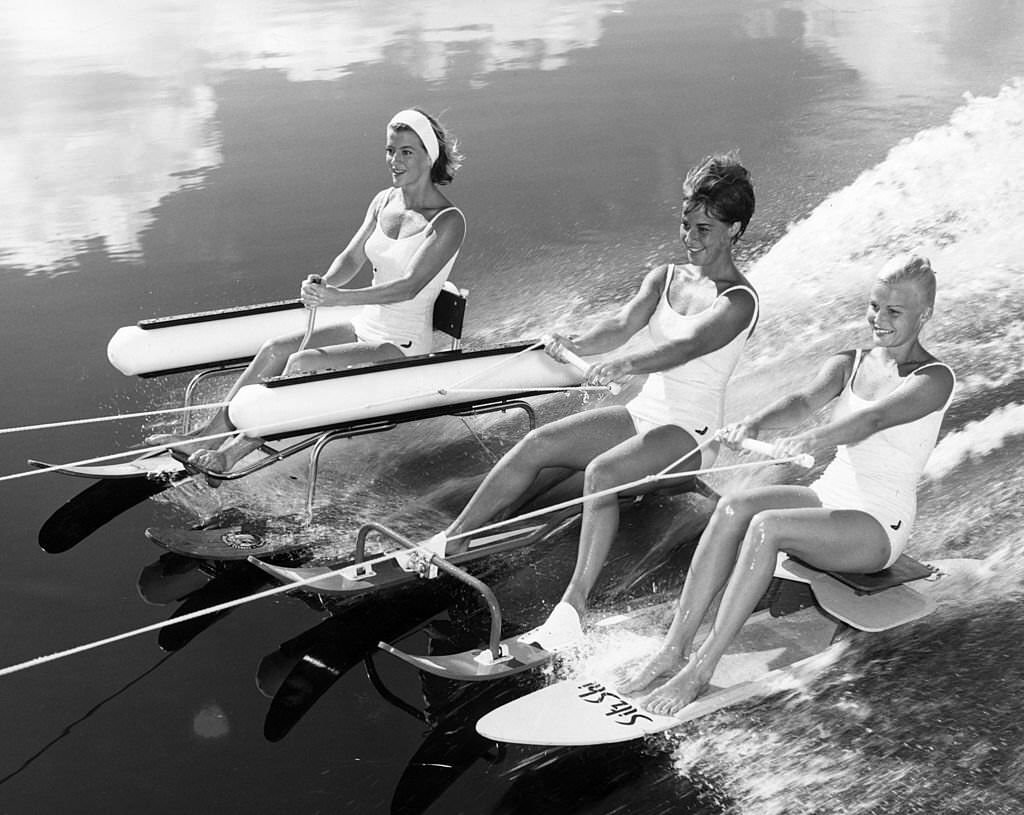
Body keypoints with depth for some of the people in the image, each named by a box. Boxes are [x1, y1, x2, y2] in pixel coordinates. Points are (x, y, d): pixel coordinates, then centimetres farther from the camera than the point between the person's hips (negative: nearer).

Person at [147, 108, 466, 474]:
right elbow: (351, 258, 5)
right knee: (276, 348, -10)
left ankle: (237, 451, -16)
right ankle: (208, 435, -6)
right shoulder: (383, 201, 7)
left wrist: (337, 298, -35)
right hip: (365, 328, 7)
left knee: (302, 364, -24)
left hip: (402, 347, -7)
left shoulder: (448, 221, -16)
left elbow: (410, 287, -25)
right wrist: (325, 283, -20)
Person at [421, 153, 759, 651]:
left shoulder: (739, 301, -10)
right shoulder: (664, 277, 11)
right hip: (643, 413, 7)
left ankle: (574, 606, -40)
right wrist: (577, 345, -30)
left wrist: (625, 363, -48)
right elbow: (624, 324, -7)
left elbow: (687, 346, -29)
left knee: (601, 472, -34)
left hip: (690, 433, -7)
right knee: (537, 444, -11)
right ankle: (447, 545, -9)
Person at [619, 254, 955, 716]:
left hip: (877, 526, -6)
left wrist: (812, 438, -47)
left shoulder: (933, 379, -8)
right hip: (829, 496, 6)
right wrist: (755, 424, -32)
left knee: (767, 525, -32)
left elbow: (874, 419, -28)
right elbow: (806, 400, -9)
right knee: (733, 507, -24)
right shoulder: (847, 364, 11)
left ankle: (701, 668, -32)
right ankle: (674, 648, -28)